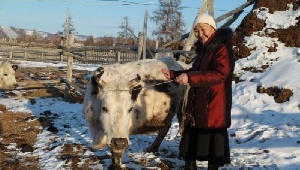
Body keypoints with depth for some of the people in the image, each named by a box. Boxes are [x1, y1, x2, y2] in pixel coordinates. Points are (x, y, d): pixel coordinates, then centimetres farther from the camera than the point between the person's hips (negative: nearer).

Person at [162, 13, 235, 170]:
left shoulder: (223, 48, -14)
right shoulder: (204, 49, 16)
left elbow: (219, 74, -28)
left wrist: (190, 78, -34)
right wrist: (173, 74, 17)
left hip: (214, 105, -9)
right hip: (197, 103, 10)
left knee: (212, 140, -2)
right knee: (191, 139, 17)